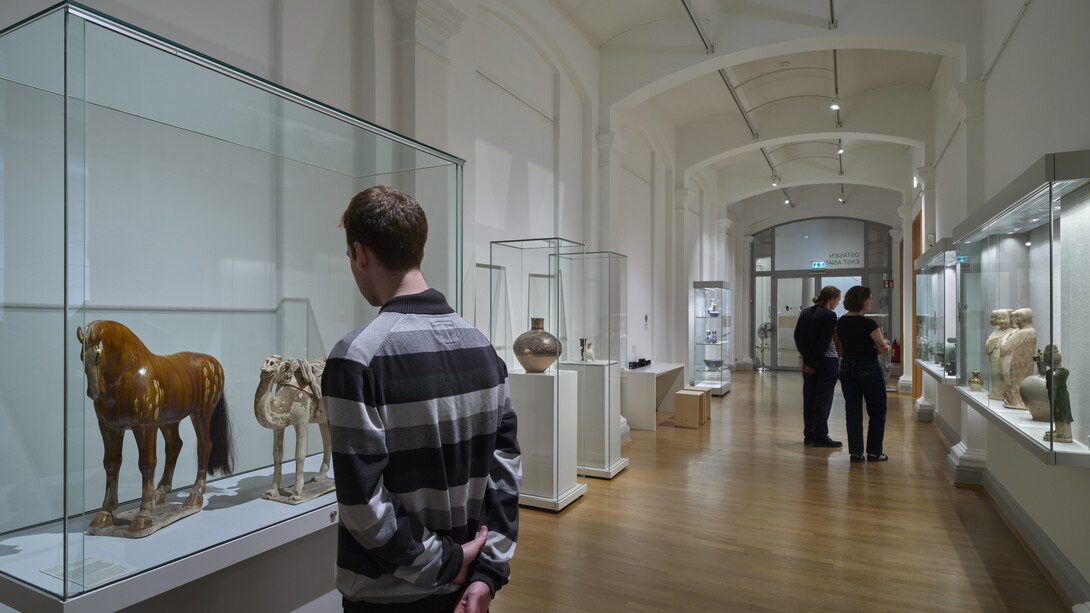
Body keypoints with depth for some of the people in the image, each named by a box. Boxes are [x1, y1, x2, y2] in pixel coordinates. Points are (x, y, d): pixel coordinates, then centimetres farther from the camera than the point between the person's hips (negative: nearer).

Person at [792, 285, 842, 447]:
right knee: (823, 399, 0)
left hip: (809, 361, 7)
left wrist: (807, 357, 6)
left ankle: (809, 435, 18)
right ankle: (820, 437, 6)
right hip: (827, 361, -7)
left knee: (809, 398, 11)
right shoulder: (829, 315, -13)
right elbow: (824, 341, -17)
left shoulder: (805, 312, 8)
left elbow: (797, 336, 7)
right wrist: (813, 362, -12)